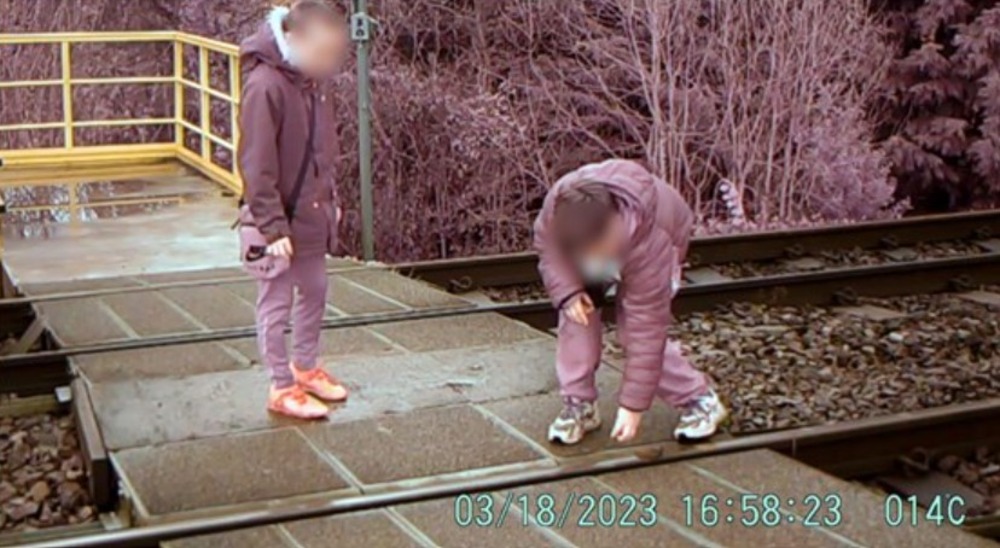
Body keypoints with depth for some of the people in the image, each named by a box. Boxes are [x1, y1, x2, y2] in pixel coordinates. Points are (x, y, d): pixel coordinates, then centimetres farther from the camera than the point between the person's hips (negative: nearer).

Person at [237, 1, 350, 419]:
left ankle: (305, 367, 37)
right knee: (276, 305, 5)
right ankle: (282, 387, 16)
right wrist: (273, 227, -22)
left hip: (312, 217, 9)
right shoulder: (264, 86, -21)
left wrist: (330, 199, 12)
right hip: (283, 223, -8)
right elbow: (257, 167, -22)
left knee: (314, 294, 20)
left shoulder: (309, 81, 5)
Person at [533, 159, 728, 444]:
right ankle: (579, 404, -6)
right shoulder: (558, 202, -38)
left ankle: (700, 400, 0)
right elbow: (544, 244, -14)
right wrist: (566, 291, -32)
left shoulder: (649, 242, -46)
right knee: (578, 310, -19)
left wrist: (632, 405, -37)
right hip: (596, 240, 4)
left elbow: (647, 325, -41)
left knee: (636, 328, -19)